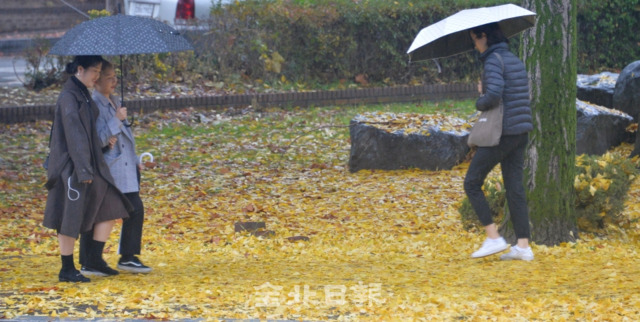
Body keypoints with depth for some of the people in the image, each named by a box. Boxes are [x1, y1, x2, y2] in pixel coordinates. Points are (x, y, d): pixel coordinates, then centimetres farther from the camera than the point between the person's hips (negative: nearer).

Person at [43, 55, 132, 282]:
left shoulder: (83, 94, 12)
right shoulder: (69, 97, -17)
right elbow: (74, 134, -21)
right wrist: (83, 170, -24)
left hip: (91, 162, 9)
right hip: (72, 165, -9)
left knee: (110, 208, 7)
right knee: (71, 218, -2)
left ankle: (95, 257, 14)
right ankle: (67, 269, 7)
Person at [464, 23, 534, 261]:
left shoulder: (494, 60, -12)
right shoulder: (515, 60, 15)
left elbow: (494, 96, -25)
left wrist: (480, 103, -5)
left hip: (501, 133, -8)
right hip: (521, 132, 8)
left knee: (472, 183, 3)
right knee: (515, 188, 7)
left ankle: (494, 238, -3)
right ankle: (523, 246, 3)